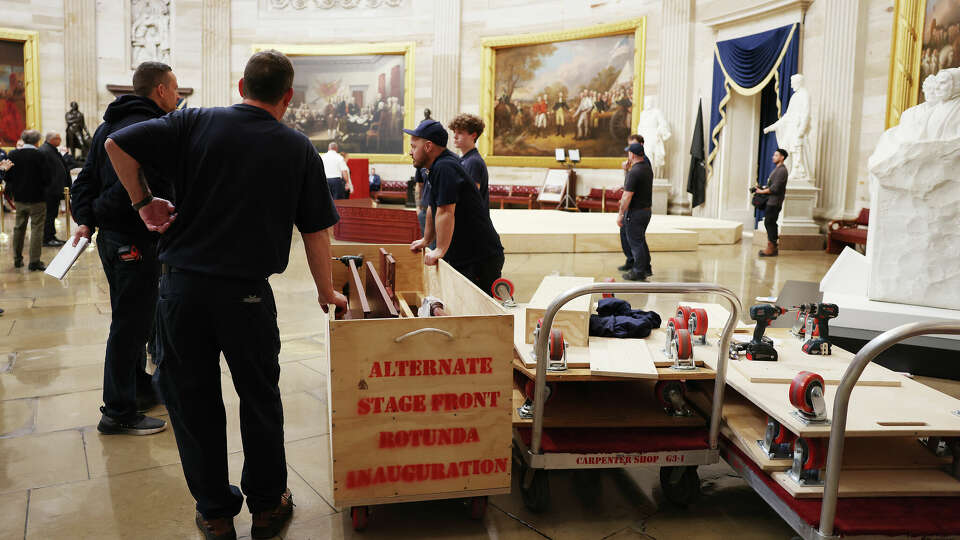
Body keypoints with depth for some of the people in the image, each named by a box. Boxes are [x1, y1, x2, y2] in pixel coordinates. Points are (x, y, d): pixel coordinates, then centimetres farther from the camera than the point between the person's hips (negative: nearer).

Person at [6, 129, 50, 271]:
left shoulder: (12, 155, 0)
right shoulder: (40, 156, -14)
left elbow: (7, 177, 3)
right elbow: (47, 179, -14)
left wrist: (15, 188, 19)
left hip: (19, 198, 5)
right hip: (37, 198, -5)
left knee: (19, 228, 17)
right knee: (36, 229, 0)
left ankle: (17, 259, 25)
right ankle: (34, 261, -2)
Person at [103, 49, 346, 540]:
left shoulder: (196, 124, 2)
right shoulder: (297, 149, 2)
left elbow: (117, 144, -4)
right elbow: (316, 229, 5)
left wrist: (143, 201, 10)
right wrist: (327, 293, 15)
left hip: (182, 285, 1)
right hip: (247, 293, -1)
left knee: (192, 399, 14)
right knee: (259, 400, 15)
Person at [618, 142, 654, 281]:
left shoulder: (634, 172, -22)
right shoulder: (647, 168, 7)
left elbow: (627, 196, -23)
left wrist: (620, 214, -16)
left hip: (635, 212, -9)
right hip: (647, 209, 9)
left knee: (635, 242, 1)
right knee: (641, 240, 20)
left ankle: (639, 272, 8)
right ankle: (646, 268, 28)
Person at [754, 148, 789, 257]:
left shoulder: (781, 170, -15)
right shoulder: (777, 169, 17)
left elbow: (774, 188, -21)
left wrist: (762, 191, -12)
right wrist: (762, 189, 9)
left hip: (774, 202, -10)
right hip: (771, 201, 10)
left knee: (769, 223, -7)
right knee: (770, 223, 13)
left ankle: (771, 249, -3)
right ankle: (773, 247, 19)